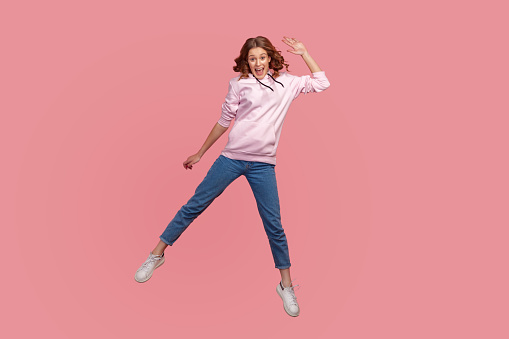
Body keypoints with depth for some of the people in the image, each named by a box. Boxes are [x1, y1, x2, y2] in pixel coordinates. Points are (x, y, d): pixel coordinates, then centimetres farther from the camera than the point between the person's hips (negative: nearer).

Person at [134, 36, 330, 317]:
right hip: (232, 157, 0)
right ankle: (156, 255, 20)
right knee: (195, 205, 3)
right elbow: (223, 121, 9)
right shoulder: (239, 84, 3)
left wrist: (303, 53, 3)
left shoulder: (286, 83, 8)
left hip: (263, 164, 1)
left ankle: (286, 286, 17)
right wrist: (200, 153, 13)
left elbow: (322, 83, 8)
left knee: (273, 224, 2)